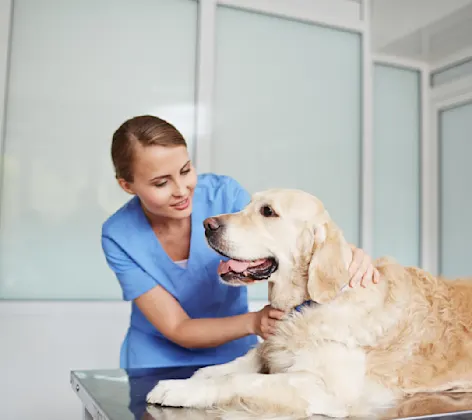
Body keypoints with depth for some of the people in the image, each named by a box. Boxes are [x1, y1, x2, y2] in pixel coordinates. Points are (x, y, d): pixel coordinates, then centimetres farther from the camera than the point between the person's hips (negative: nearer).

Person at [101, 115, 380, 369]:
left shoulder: (224, 193, -14)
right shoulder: (119, 236, -15)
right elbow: (177, 330, -16)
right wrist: (252, 322, -32)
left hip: (236, 356, 0)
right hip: (159, 363, 0)